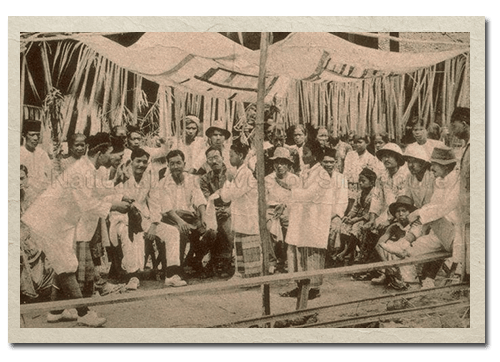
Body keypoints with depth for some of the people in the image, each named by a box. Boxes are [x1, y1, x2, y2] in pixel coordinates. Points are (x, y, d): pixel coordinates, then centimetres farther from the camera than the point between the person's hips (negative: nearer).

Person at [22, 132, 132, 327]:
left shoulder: (88, 169, 8)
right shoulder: (80, 172, -23)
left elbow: (94, 195, 16)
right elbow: (87, 204, -25)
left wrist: (116, 202, 4)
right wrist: (113, 205, -16)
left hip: (61, 221, 10)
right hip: (51, 221, -10)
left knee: (64, 266, 15)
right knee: (67, 267, -4)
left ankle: (55, 311, 24)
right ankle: (83, 314, 2)